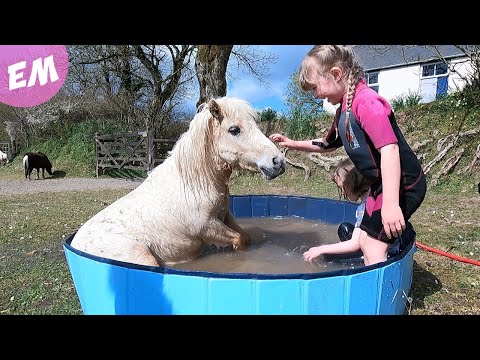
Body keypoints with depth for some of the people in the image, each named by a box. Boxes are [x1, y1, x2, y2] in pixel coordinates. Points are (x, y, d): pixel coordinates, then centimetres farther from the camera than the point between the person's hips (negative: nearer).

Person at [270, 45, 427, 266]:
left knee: (374, 246, -8)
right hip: (380, 184, 10)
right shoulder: (343, 111, 10)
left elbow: (389, 148, -31)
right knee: (365, 241, 15)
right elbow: (328, 144, 26)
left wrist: (390, 203, -37)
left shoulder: (366, 101, -21)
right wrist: (292, 144, 20)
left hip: (402, 183, -10)